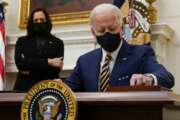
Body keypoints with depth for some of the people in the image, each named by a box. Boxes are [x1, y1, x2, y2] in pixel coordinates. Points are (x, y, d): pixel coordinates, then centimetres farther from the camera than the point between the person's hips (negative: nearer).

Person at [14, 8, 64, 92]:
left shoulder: (57, 43, 12)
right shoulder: (22, 42, 14)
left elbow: (56, 69, -1)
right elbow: (20, 63, -5)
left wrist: (30, 71, -8)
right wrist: (48, 61, -11)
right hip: (25, 87, 1)